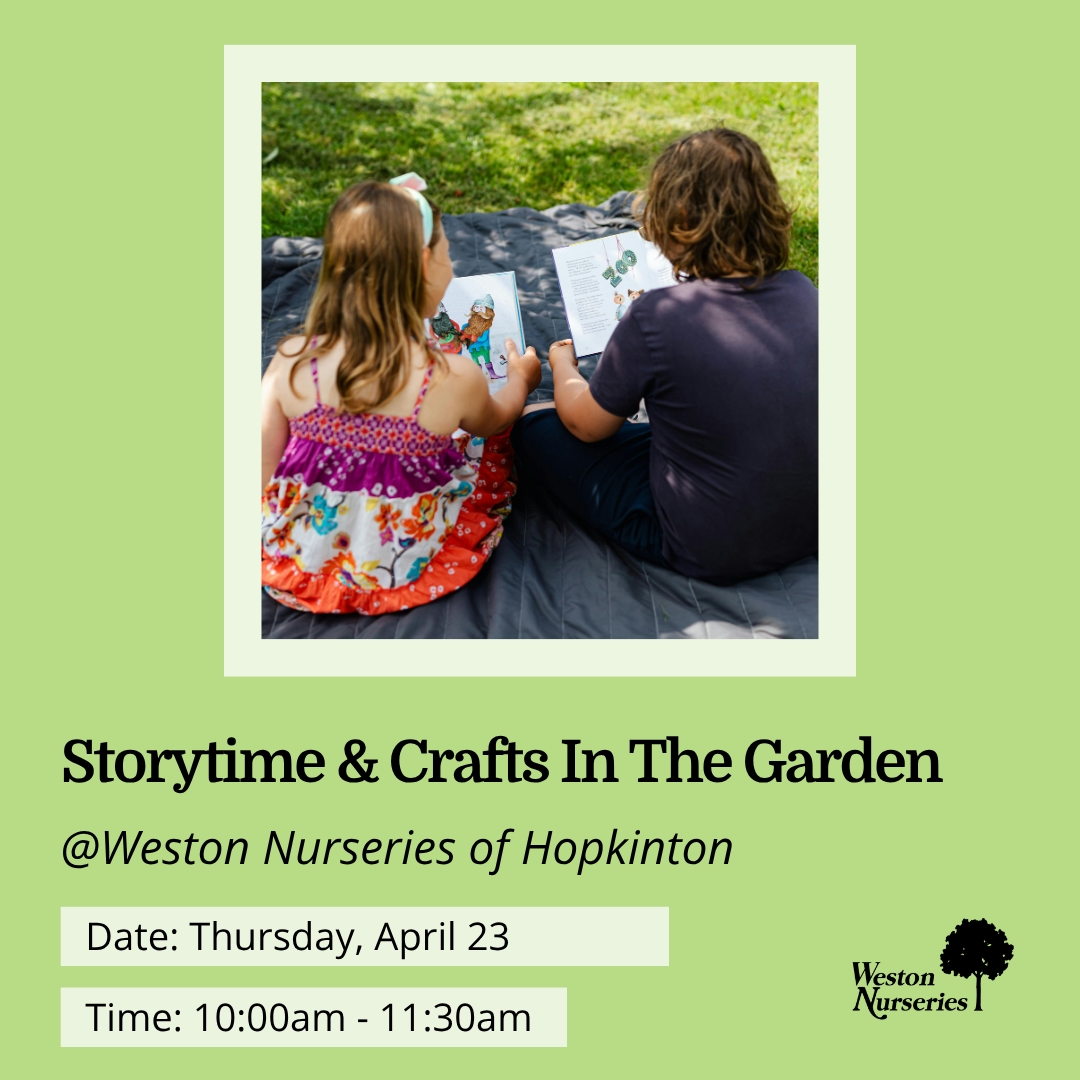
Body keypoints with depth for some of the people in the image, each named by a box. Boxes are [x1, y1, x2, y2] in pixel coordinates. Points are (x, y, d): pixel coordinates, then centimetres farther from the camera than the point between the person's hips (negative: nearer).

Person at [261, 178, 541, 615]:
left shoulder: (290, 363, -16)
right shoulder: (456, 379, -21)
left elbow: (259, 476, -8)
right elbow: (496, 417, 4)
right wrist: (520, 378, 27)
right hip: (404, 575, -2)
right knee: (495, 439, 17)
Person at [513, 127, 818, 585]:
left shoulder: (655, 318, -25)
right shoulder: (802, 291, -8)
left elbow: (587, 424, -8)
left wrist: (562, 366, 15)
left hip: (707, 554, -6)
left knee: (531, 424, 6)